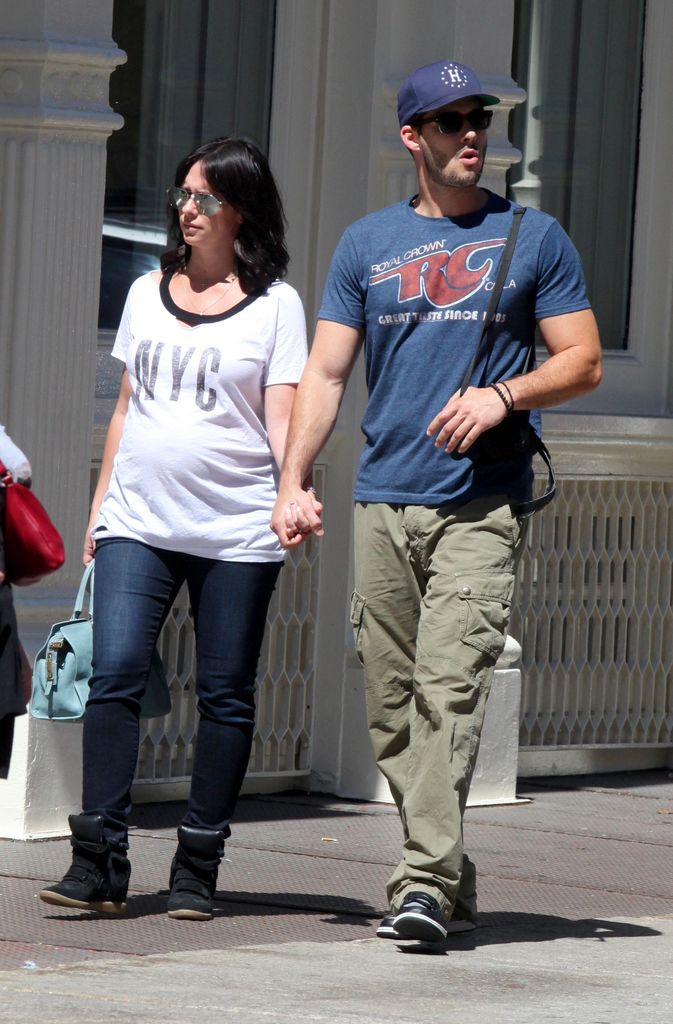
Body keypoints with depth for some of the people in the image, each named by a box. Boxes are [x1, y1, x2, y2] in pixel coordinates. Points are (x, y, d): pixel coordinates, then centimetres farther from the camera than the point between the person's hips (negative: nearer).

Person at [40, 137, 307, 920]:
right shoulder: (148, 292, 15)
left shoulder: (274, 304, 3)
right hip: (139, 523, 3)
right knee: (114, 676, -10)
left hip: (236, 530, -3)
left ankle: (197, 868, 8)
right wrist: (100, 505, 16)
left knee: (224, 695, 1)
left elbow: (282, 418, -3)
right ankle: (99, 862, -11)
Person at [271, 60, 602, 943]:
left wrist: (502, 395, -11)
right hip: (383, 504, 3)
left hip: (482, 505, -3)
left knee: (449, 689, -16)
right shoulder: (367, 244, 13)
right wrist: (293, 482, 0)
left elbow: (582, 363, 7)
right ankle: (450, 878, 15)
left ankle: (425, 886, -21)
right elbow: (326, 372, 11)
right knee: (392, 709, 4)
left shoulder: (533, 238, 7)